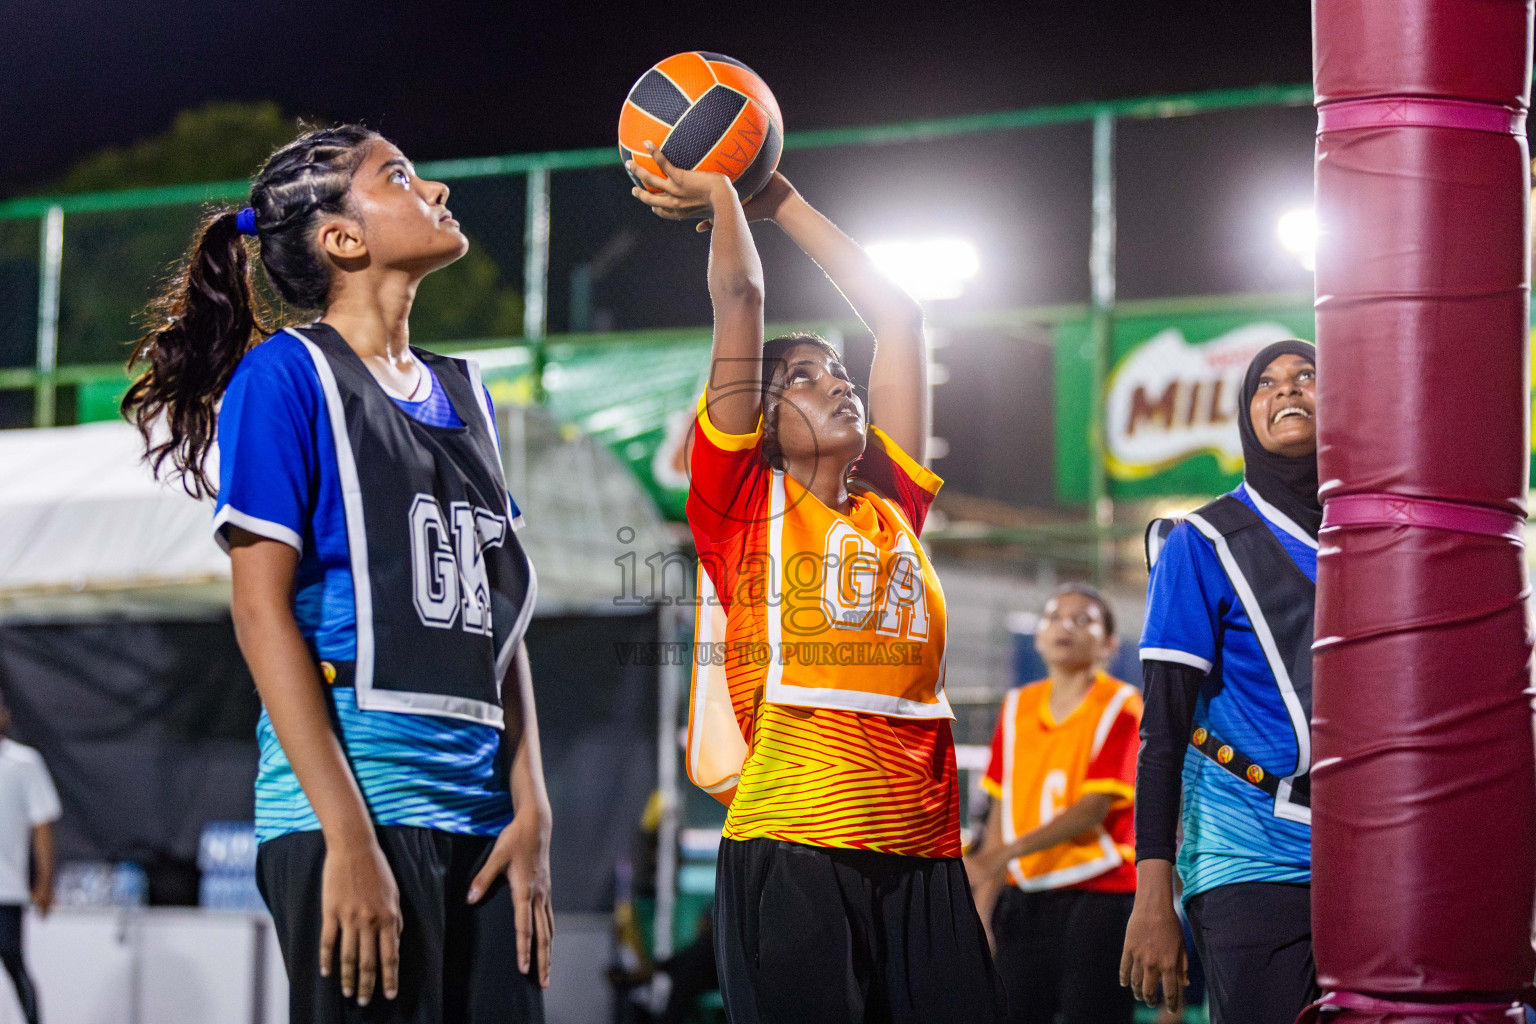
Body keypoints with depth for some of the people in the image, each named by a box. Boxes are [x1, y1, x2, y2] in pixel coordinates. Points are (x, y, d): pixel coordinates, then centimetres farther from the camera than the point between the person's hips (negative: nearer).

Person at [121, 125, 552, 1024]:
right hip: (353, 792, -6)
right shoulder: (286, 375, -1)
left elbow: (501, 613, 15)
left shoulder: (467, 394, 18)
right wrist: (348, 834, -16)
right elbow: (262, 608, -8)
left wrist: (531, 811, 3)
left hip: (479, 807, 6)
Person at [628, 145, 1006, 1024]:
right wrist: (721, 193, 18)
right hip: (792, 851, -5)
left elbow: (898, 317, 25)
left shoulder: (892, 509, 20)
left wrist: (782, 201, 30)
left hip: (922, 854, 5)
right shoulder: (744, 504, 8)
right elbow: (740, 297, 6)